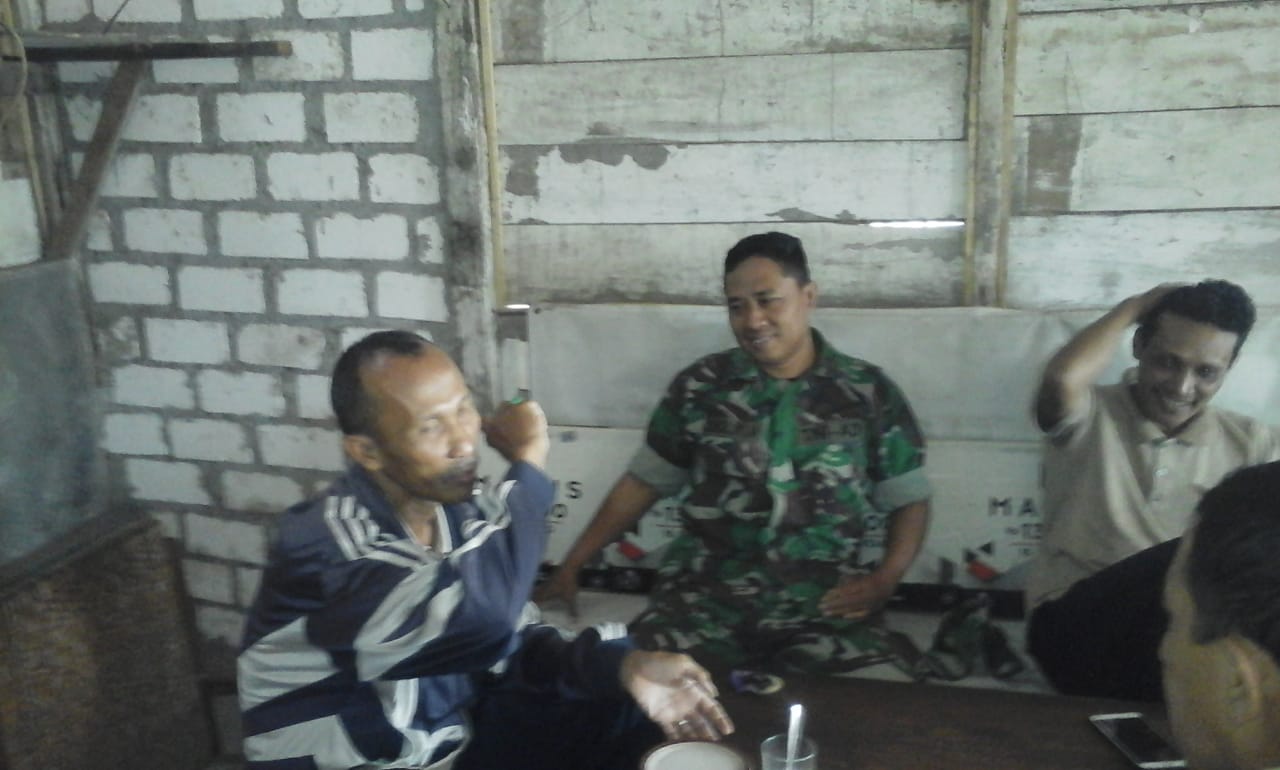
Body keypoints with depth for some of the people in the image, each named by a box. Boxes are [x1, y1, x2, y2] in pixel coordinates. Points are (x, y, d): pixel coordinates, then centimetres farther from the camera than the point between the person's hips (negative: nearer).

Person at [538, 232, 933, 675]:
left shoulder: (869, 393, 5)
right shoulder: (699, 387, 5)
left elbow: (910, 499, 11)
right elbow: (642, 483, 11)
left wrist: (884, 579, -6)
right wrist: (571, 565, 8)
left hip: (824, 607, 0)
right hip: (704, 596, 0)